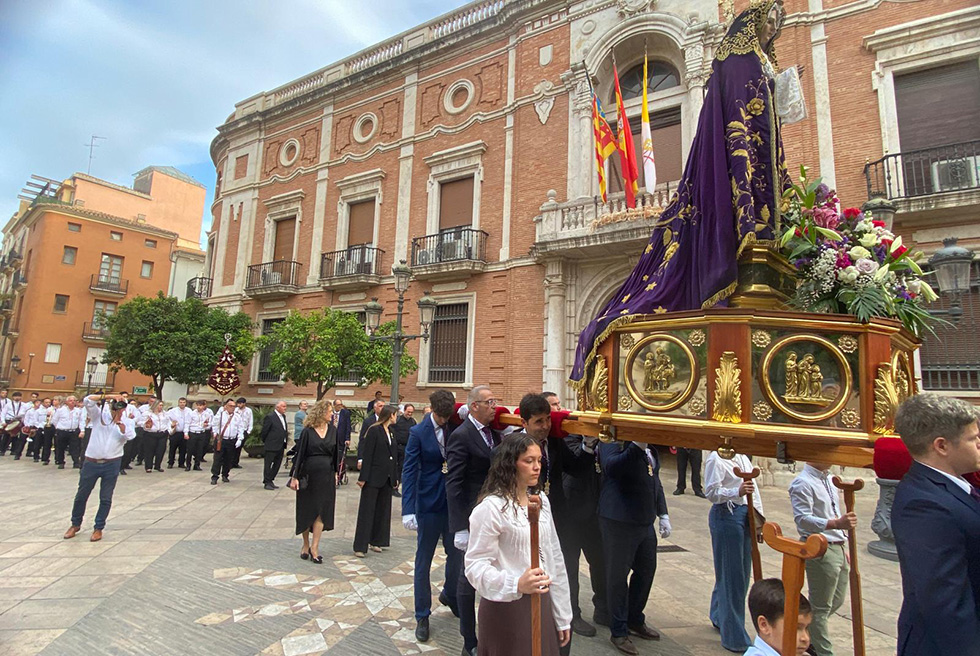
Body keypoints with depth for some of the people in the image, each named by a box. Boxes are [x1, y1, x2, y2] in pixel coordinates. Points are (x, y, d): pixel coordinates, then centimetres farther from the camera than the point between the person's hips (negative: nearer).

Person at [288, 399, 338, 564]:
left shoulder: (333, 430, 3)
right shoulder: (307, 431, -8)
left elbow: (335, 453, 9)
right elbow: (299, 453, -7)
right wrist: (294, 476, -11)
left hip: (326, 476, 3)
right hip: (308, 475, -3)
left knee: (321, 512, 0)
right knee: (306, 511, 10)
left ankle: (314, 547, 8)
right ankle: (306, 545, 26)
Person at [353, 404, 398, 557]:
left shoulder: (392, 432, 9)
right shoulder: (374, 430, -10)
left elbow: (395, 455, 12)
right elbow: (367, 455, -12)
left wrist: (394, 477, 11)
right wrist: (363, 477, -15)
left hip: (387, 478, 7)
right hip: (374, 477, -7)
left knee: (383, 510, 13)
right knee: (367, 511, 1)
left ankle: (376, 541, 25)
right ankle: (360, 546, 8)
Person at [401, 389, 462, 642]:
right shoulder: (418, 433, -11)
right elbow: (409, 472, -12)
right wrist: (408, 510, -18)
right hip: (429, 504, -3)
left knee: (457, 554, 17)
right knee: (423, 560, 10)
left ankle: (449, 595, 46)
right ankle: (422, 616, 28)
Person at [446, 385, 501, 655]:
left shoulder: (494, 432, 7)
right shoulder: (461, 436, -14)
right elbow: (453, 484, -17)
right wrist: (460, 528, -19)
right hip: (474, 519, -6)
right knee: (470, 579, 8)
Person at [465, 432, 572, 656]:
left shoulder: (541, 500, 5)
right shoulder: (491, 507, -18)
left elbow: (554, 558, 9)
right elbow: (476, 566, -18)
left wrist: (562, 616, 11)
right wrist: (516, 584, -34)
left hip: (541, 604, 6)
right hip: (506, 607, -6)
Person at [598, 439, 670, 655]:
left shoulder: (648, 445, 10)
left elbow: (655, 480, 17)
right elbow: (611, 467, -32)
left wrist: (663, 514, 15)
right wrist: (637, 445, -41)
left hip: (645, 520, 8)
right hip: (619, 521, -8)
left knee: (647, 569, 19)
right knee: (618, 576, 7)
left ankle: (635, 620, 41)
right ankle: (619, 632, 26)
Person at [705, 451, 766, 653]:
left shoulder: (742, 457, 12)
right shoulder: (715, 459, -14)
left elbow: (753, 488, 12)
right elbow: (711, 492, -19)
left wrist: (758, 519, 7)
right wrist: (737, 492, -33)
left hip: (746, 515, 9)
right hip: (725, 516, -9)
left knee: (742, 571, 19)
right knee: (730, 575, 1)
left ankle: (719, 617, 39)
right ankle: (734, 637, 14)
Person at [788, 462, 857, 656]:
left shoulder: (829, 479, 12)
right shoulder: (802, 483, -18)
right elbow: (802, 519, -26)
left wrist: (843, 547, 21)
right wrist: (836, 524, -39)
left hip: (837, 547, 9)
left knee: (837, 600, 20)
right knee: (821, 607, 5)